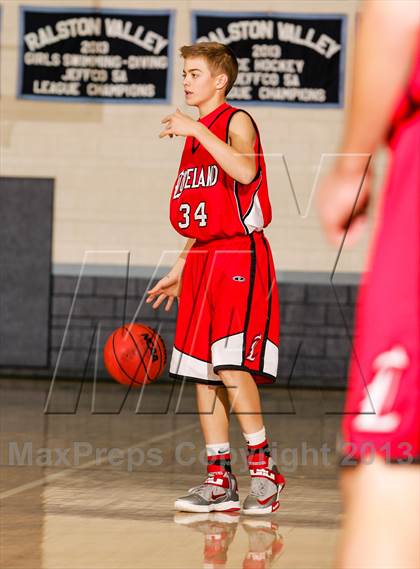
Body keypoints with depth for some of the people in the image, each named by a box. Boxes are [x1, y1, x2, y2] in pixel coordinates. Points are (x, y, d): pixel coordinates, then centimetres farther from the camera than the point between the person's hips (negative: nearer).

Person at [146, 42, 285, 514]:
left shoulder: (236, 122, -5)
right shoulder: (193, 137, 19)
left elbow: (246, 171, -28)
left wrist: (199, 131, -28)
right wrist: (178, 272, 22)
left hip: (240, 256, -9)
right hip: (204, 261, 9)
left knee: (231, 366, -18)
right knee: (202, 372, 5)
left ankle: (263, 466, -7)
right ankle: (219, 481, 9)